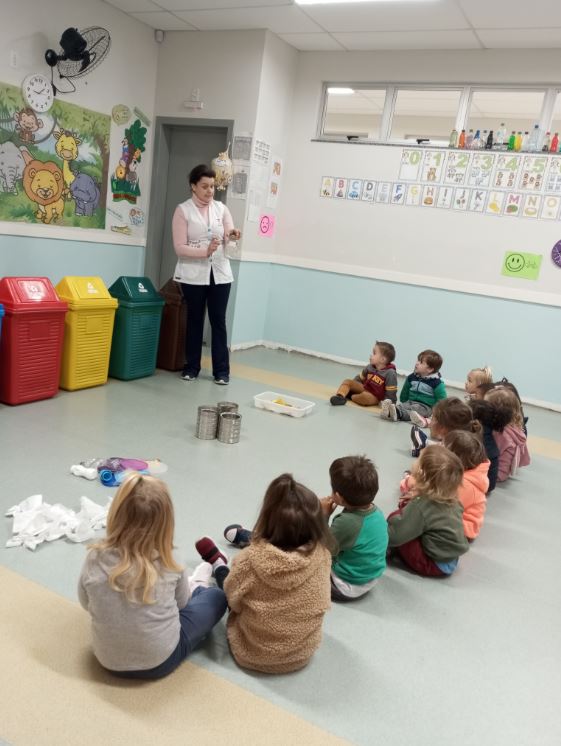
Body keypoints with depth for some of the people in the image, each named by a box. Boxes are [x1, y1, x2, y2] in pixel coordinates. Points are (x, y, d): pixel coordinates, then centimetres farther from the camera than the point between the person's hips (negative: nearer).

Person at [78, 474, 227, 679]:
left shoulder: (95, 559, -18)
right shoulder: (167, 565, -20)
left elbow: (86, 604, 1)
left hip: (109, 661, 3)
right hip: (160, 661, -3)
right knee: (216, 597, 18)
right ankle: (196, 588, 47)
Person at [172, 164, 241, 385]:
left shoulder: (221, 208, 8)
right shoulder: (183, 210, -2)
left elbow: (229, 238, -2)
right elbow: (179, 247, -9)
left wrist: (233, 236, -25)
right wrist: (205, 251, -23)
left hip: (220, 273, 2)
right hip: (193, 274, -2)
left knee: (218, 321, 3)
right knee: (195, 320, 8)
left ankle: (221, 370, 9)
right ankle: (191, 367, 19)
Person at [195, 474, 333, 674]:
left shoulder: (252, 558, -32)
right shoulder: (321, 554, -25)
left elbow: (234, 599, -12)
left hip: (253, 655, -2)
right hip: (303, 653, 3)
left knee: (225, 578, 20)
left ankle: (218, 565, 53)